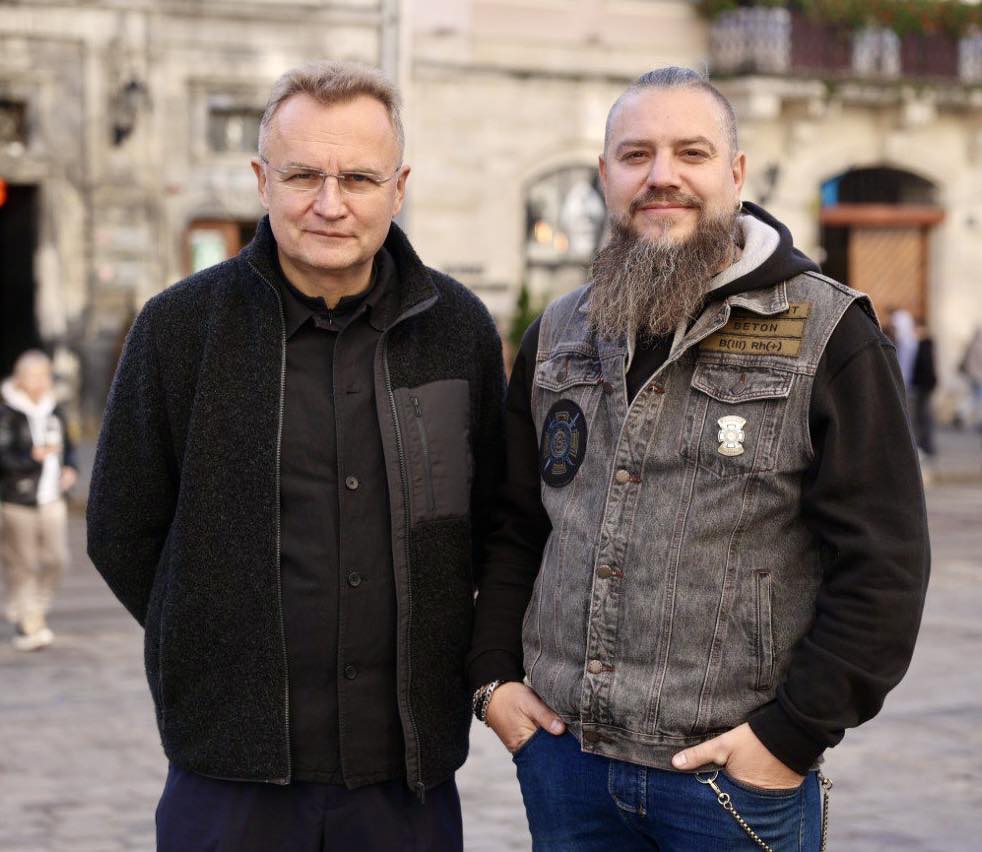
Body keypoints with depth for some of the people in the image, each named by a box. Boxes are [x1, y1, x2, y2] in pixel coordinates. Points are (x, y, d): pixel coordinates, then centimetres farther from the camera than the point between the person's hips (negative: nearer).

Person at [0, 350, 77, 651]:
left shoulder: (54, 412, 9)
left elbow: (68, 447, 22)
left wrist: (69, 468, 3)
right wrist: (33, 457, -30)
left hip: (52, 500, 5)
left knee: (55, 559, 3)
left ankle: (36, 611, 23)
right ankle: (27, 623, 9)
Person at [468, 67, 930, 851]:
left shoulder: (829, 336, -6)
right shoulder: (558, 338, 10)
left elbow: (884, 563, -9)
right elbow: (510, 526, 18)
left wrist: (793, 734, -12)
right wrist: (492, 675, 7)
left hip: (735, 774, -4)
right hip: (562, 756, 4)